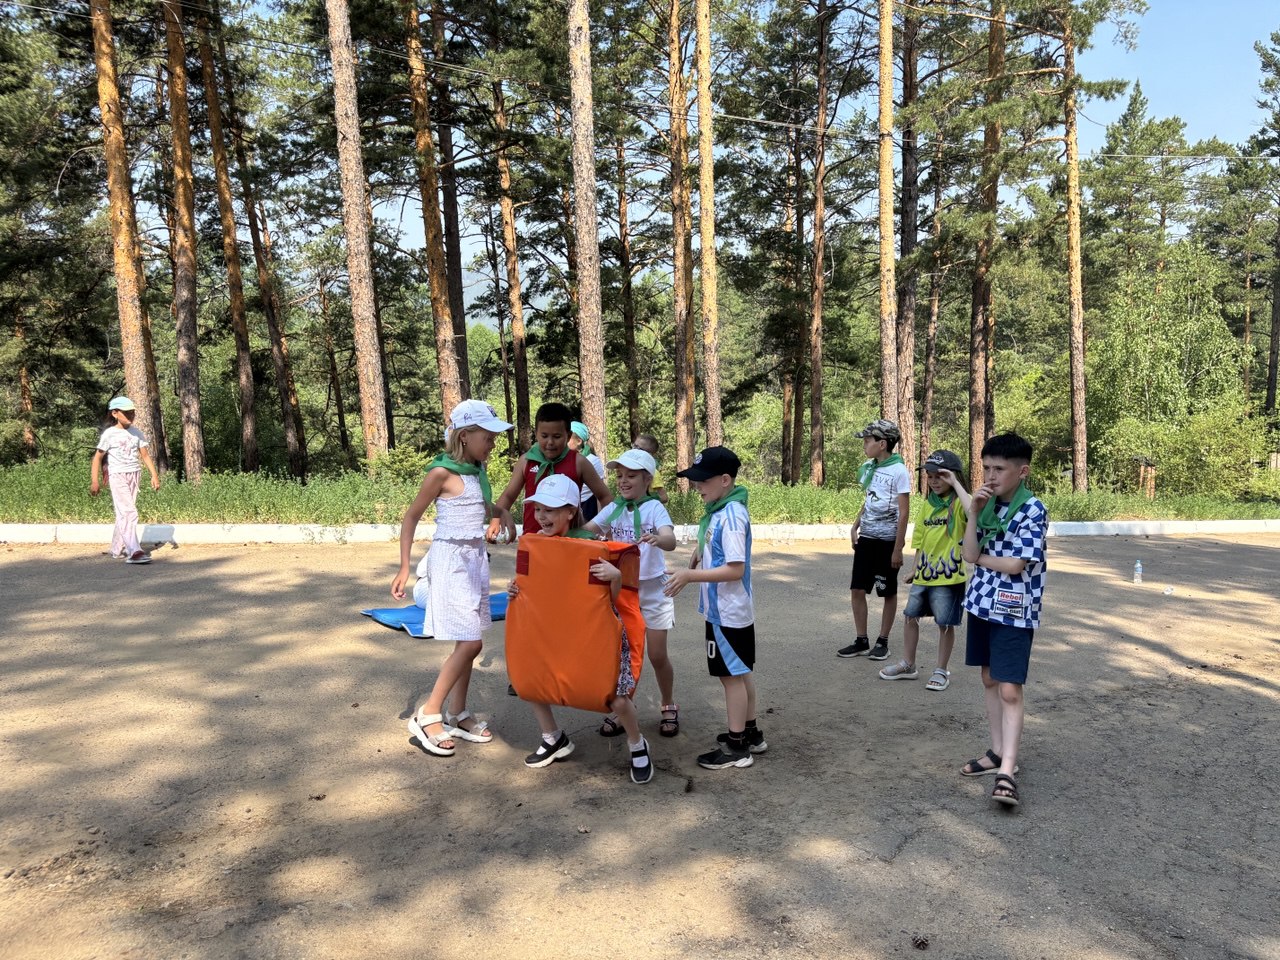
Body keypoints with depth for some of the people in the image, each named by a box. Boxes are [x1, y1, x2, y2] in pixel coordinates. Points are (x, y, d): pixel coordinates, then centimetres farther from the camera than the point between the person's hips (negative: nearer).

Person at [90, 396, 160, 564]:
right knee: (129, 513, -16)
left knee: (124, 514, 13)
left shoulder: (136, 433, 8)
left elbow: (145, 455, 10)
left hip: (134, 475, 5)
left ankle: (116, 550, 24)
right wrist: (94, 481, -8)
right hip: (118, 476, -5)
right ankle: (134, 552, -23)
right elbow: (98, 457, -2)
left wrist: (154, 475, 0)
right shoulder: (109, 434, -5)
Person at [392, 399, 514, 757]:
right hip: (450, 559, -8)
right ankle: (428, 715, 2)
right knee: (470, 643, -10)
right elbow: (411, 518, -7)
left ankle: (457, 716, 21)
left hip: (476, 558, 8)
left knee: (468, 644, 10)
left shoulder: (478, 470, 8)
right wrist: (404, 568, -10)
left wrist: (502, 512, 5)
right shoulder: (442, 472, -13)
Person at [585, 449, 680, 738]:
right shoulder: (614, 509, 2)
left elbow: (670, 540, -29)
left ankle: (669, 706, 26)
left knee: (657, 655, 5)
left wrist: (658, 539, -52)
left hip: (653, 589, -4)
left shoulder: (654, 508, -12)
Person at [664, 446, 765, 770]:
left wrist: (690, 575, -26)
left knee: (732, 674, 2)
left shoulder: (731, 516, -23)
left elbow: (735, 569, -26)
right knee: (741, 671, 19)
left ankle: (737, 747, 14)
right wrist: (695, 564, 6)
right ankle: (750, 733, 33)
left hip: (728, 613, -9)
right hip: (726, 609, 9)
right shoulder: (717, 511, 6)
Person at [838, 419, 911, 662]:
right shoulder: (868, 467, 6)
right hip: (866, 537, 6)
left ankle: (882, 642, 19)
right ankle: (861, 641, 16)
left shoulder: (898, 471, -14)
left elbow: (904, 513, -13)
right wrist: (855, 526, 7)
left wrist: (898, 548, -14)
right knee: (857, 589, 5)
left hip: (887, 540, -6)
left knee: (888, 593, 8)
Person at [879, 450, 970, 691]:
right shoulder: (929, 504, 10)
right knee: (910, 616, 14)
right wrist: (915, 569, 19)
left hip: (948, 575, -7)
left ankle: (941, 671, 20)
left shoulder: (958, 503, -11)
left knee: (945, 624, 4)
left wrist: (955, 484, -27)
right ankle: (908, 665, 29)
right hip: (924, 573, 7)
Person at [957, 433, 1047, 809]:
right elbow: (970, 554, -3)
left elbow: (1015, 564, -19)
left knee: (1009, 689, -8)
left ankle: (1007, 770, -7)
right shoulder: (987, 504, 5)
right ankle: (998, 751, 27)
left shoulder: (1033, 510, -14)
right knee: (989, 680, 14)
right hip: (983, 604, 7)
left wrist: (981, 557, -3)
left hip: (1015, 611, -7)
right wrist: (974, 513, -12)